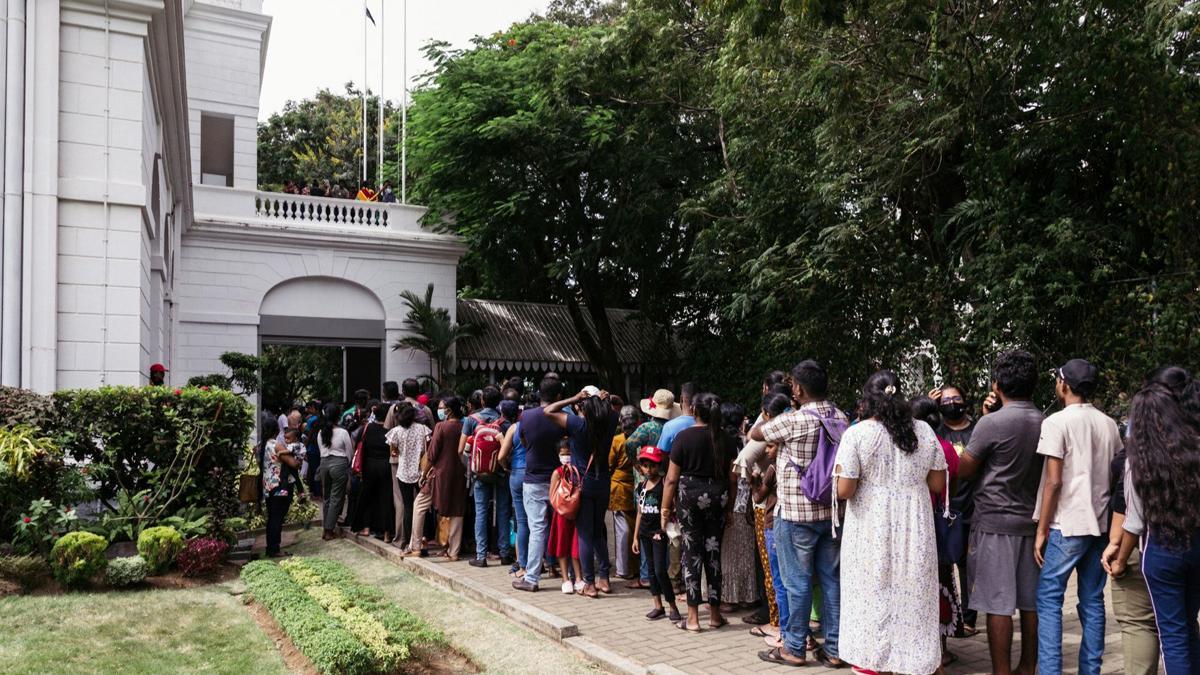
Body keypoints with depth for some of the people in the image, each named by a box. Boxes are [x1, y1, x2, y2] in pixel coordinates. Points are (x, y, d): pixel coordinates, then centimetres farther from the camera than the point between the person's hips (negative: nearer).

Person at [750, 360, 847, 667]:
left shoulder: (793, 421, -17)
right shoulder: (842, 419, 2)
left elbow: (755, 433, -2)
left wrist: (776, 414, 15)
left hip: (796, 513, -6)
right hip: (831, 511, 6)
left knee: (797, 582, 3)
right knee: (831, 580, 10)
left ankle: (794, 648, 13)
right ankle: (833, 648, 17)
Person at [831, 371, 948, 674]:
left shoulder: (856, 433, -11)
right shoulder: (924, 431, 1)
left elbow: (844, 491, -14)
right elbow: (938, 484, 5)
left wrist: (840, 472, 6)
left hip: (871, 533, -3)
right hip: (914, 530, 3)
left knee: (872, 599, 10)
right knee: (912, 600, 13)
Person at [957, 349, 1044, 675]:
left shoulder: (992, 423, -14)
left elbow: (963, 471, -4)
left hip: (996, 521, -6)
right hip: (1033, 520, 6)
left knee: (998, 605, -1)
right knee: (1031, 602, 13)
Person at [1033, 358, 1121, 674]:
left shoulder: (1057, 422, -10)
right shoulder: (1109, 424, 9)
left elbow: (1054, 481, -13)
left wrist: (1041, 531, -7)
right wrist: (1111, 527, 20)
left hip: (1067, 525, -6)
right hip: (1101, 524, 6)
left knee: (1048, 600, -1)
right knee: (1092, 601, 11)